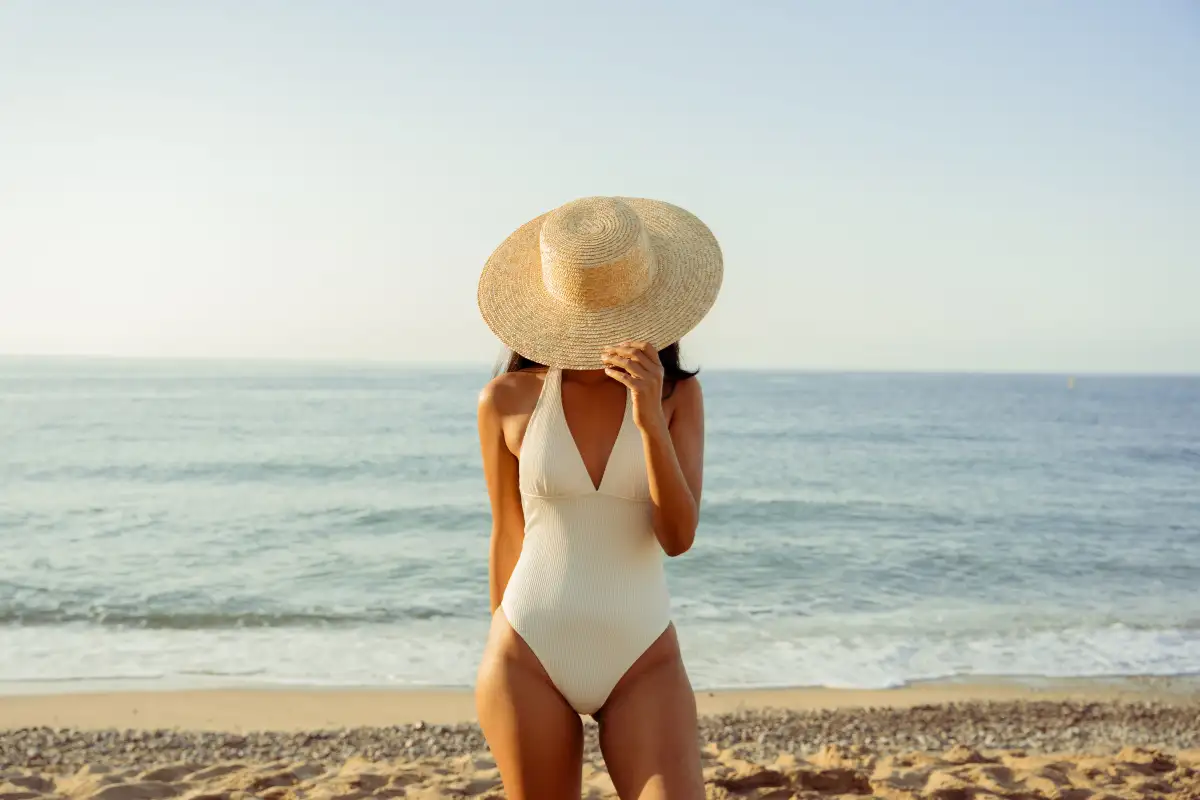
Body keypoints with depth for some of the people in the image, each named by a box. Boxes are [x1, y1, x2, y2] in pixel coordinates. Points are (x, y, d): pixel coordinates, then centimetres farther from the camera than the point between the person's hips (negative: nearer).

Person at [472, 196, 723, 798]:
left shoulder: (678, 395, -2)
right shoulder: (509, 399, -3)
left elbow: (678, 537, -12)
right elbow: (507, 536, 7)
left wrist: (650, 417, -25)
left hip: (642, 660, 0)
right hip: (530, 658, 0)